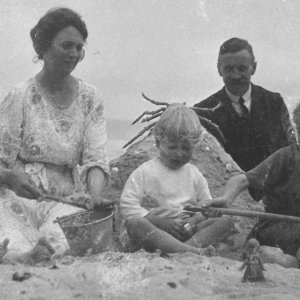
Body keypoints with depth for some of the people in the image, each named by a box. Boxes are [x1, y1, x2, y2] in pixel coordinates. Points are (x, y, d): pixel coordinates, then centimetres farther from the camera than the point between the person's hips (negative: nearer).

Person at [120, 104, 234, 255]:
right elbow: (127, 206, -6)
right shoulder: (144, 172, 1)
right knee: (134, 223, -37)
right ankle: (194, 251, -52)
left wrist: (195, 220, -9)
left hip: (187, 230, 3)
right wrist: (161, 222, -17)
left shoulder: (194, 174, 15)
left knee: (226, 221, -14)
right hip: (154, 230, -3)